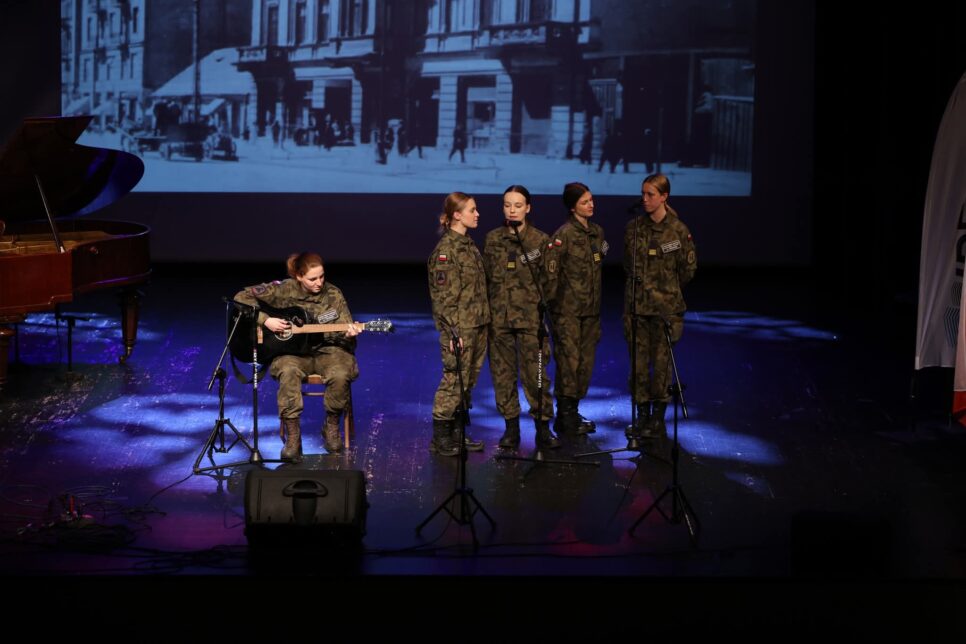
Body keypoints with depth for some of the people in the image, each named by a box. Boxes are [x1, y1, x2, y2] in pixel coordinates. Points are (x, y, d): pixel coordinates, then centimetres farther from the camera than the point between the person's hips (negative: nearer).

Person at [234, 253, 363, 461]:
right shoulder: (282, 290, -6)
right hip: (293, 350, -1)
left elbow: (345, 328, -1)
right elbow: (242, 297, -6)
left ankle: (332, 426, -4)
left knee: (340, 375, -33)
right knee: (288, 372, -37)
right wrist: (265, 320, -17)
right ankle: (292, 435, -32)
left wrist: (350, 332, -26)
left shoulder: (333, 295, -3)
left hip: (327, 350, 1)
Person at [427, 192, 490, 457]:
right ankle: (440, 437, 2)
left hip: (477, 325, 9)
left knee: (467, 382, 12)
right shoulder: (445, 249, -14)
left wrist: (484, 321, 18)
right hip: (459, 328, -9)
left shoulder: (469, 245, 14)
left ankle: (456, 433, 19)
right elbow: (443, 294, -16)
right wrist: (453, 331, -19)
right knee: (454, 380, -5)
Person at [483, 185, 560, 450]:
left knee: (535, 373, -5)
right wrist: (485, 311, 6)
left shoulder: (540, 240, 0)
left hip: (530, 316, -3)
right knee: (503, 373, 6)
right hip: (498, 316, 3)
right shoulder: (492, 239, 7)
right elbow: (485, 277, 10)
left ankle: (543, 427, 4)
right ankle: (511, 427, 15)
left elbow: (547, 280, 1)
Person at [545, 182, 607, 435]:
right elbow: (550, 272, -14)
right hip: (568, 310, -7)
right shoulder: (564, 235, -12)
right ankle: (565, 417, 0)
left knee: (586, 362, 9)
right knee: (569, 361, -7)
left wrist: (596, 305, 18)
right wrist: (551, 305, -14)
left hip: (591, 309, 7)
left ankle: (572, 412, 18)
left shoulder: (597, 232, 11)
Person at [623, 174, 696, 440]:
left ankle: (658, 418, 10)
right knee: (638, 361, 5)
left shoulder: (678, 229, -6)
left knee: (661, 361, 1)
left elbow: (689, 268, 2)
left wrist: (667, 290, 8)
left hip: (665, 305, -3)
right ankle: (642, 415, 15)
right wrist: (642, 286, 13)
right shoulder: (634, 227, 4)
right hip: (636, 305, 3)